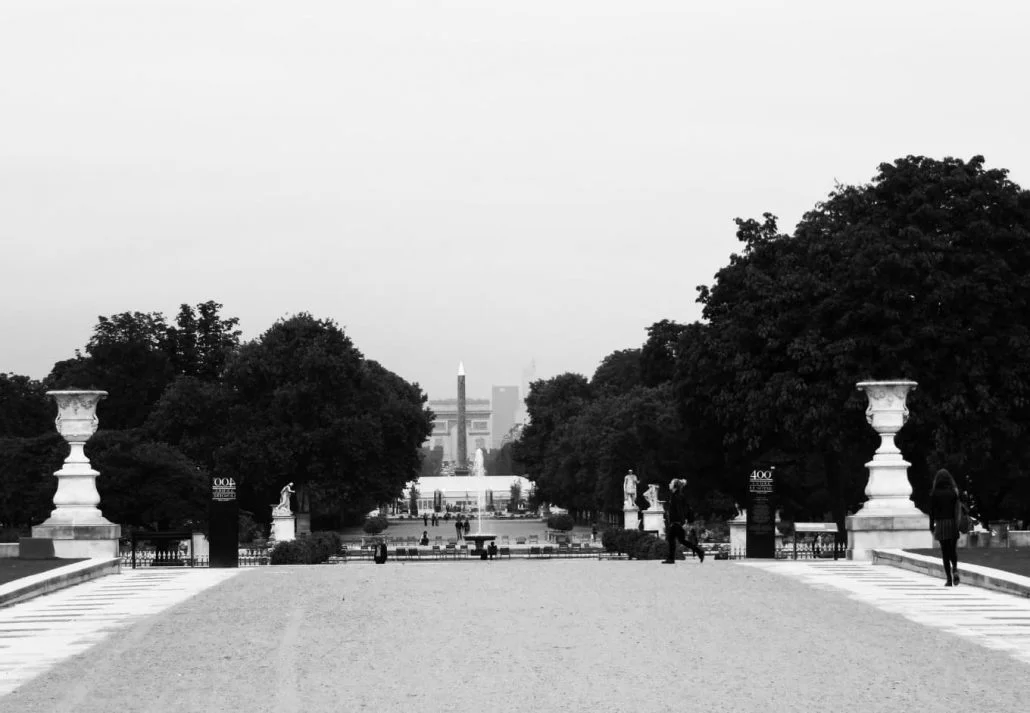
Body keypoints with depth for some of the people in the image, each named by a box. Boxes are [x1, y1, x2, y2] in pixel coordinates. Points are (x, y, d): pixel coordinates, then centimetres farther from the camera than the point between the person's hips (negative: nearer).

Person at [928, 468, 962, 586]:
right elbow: (957, 509, -4)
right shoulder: (953, 491, -1)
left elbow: (932, 510, -3)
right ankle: (955, 569, -14)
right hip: (952, 523, 1)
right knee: (953, 548, 14)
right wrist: (957, 523, -1)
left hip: (941, 523, -1)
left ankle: (949, 579, -3)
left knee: (945, 551, 2)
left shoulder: (935, 493, -4)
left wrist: (931, 526, 4)